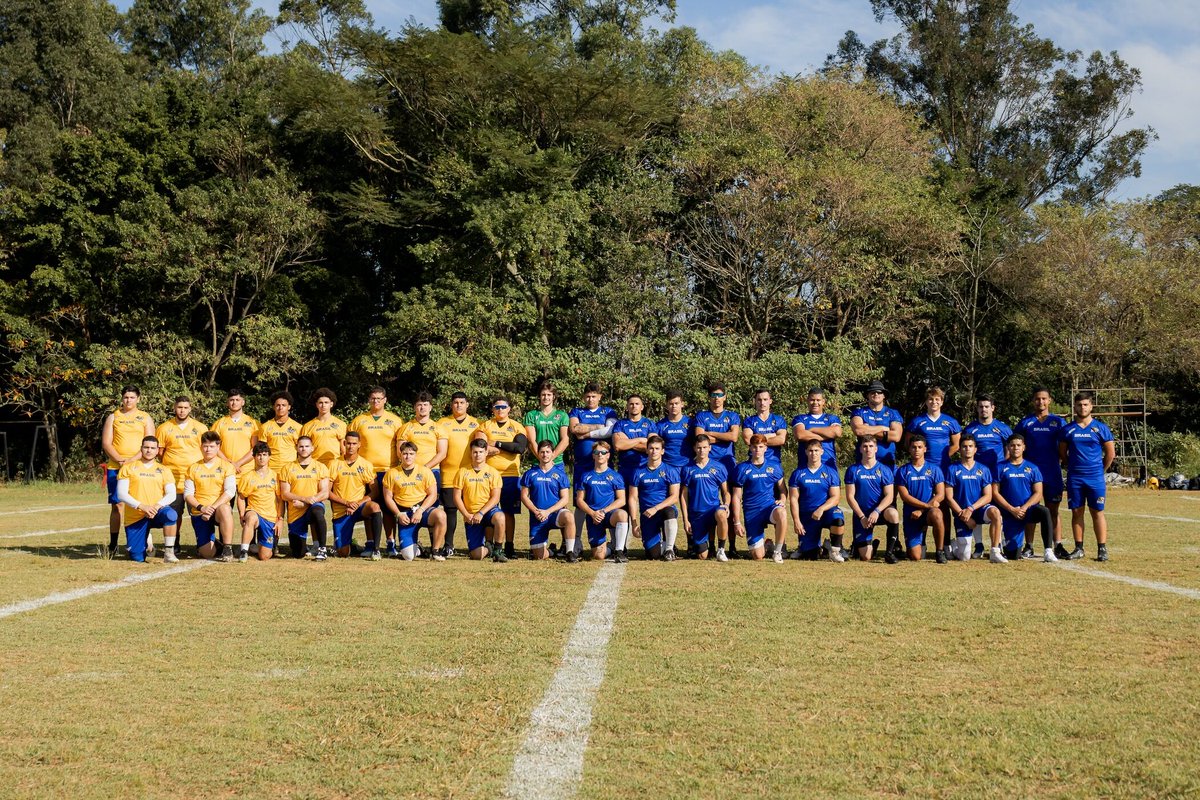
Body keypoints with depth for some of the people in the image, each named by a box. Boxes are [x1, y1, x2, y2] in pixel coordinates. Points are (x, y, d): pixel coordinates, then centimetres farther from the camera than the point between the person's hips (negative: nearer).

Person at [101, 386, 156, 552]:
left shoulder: (145, 418, 8)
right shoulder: (113, 417, 11)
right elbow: (106, 443, 3)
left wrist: (132, 460, -14)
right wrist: (120, 460, -12)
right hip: (115, 468, 1)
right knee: (116, 504, 0)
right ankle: (113, 544, 5)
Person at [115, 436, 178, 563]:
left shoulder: (163, 470, 10)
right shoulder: (128, 468, 4)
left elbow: (171, 494, 0)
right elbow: (121, 494, -5)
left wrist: (157, 506, -20)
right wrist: (141, 506, -19)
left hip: (156, 513, 0)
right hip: (135, 518, 0)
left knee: (171, 514, -36)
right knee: (137, 558, -8)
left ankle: (168, 552, -22)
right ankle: (146, 541, 28)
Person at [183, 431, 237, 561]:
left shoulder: (226, 466, 5)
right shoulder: (193, 468, 10)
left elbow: (230, 491, -6)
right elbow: (188, 494, 5)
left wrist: (213, 507, -18)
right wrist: (201, 507, -13)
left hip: (219, 509, -1)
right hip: (199, 513, 2)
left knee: (224, 509, -41)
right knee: (208, 553, -15)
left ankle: (227, 549, -29)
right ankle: (212, 544, 24)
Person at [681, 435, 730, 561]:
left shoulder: (718, 467, 4)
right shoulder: (688, 469, 4)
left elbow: (725, 491, 8)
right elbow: (684, 496, 6)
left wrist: (726, 505, -13)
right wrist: (685, 520, 0)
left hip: (714, 508, -1)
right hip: (696, 514, 1)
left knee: (721, 515, -41)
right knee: (702, 556, -2)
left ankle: (721, 550, -19)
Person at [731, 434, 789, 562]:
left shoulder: (774, 466, 7)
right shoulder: (742, 469, 2)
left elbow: (782, 489, 15)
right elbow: (736, 497, 3)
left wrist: (782, 500, -9)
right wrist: (737, 522, -1)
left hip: (770, 506, 1)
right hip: (751, 513, -1)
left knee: (782, 513, -38)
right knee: (758, 557, -8)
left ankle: (777, 551, -17)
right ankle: (765, 543, 31)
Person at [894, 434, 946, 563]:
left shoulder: (934, 469, 6)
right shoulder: (903, 471, 5)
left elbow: (940, 495, -2)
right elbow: (905, 496, -4)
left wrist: (921, 510, -12)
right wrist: (927, 505, -15)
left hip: (929, 511, 0)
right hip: (911, 514, 0)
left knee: (936, 515, -39)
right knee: (915, 556, -12)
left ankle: (940, 551, -19)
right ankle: (920, 542, 27)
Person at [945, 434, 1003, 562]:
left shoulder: (983, 470, 6)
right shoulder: (953, 469, 1)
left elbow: (987, 497, -1)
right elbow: (949, 497, -3)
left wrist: (971, 509, -16)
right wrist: (962, 514, -14)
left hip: (979, 508, 1)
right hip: (961, 514, -1)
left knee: (995, 512, -36)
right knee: (964, 557, -10)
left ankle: (995, 552, -28)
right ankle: (953, 546, 27)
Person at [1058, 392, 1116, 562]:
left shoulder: (1101, 428, 1)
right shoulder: (1068, 430, 5)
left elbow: (1110, 453, 6)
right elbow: (1062, 453, 13)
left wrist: (1100, 470, 7)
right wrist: (1072, 468, 10)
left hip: (1095, 478, -2)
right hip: (1074, 478, 2)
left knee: (1098, 512, -1)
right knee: (1076, 512, 4)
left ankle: (1102, 549, 1)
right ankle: (1078, 548, 11)